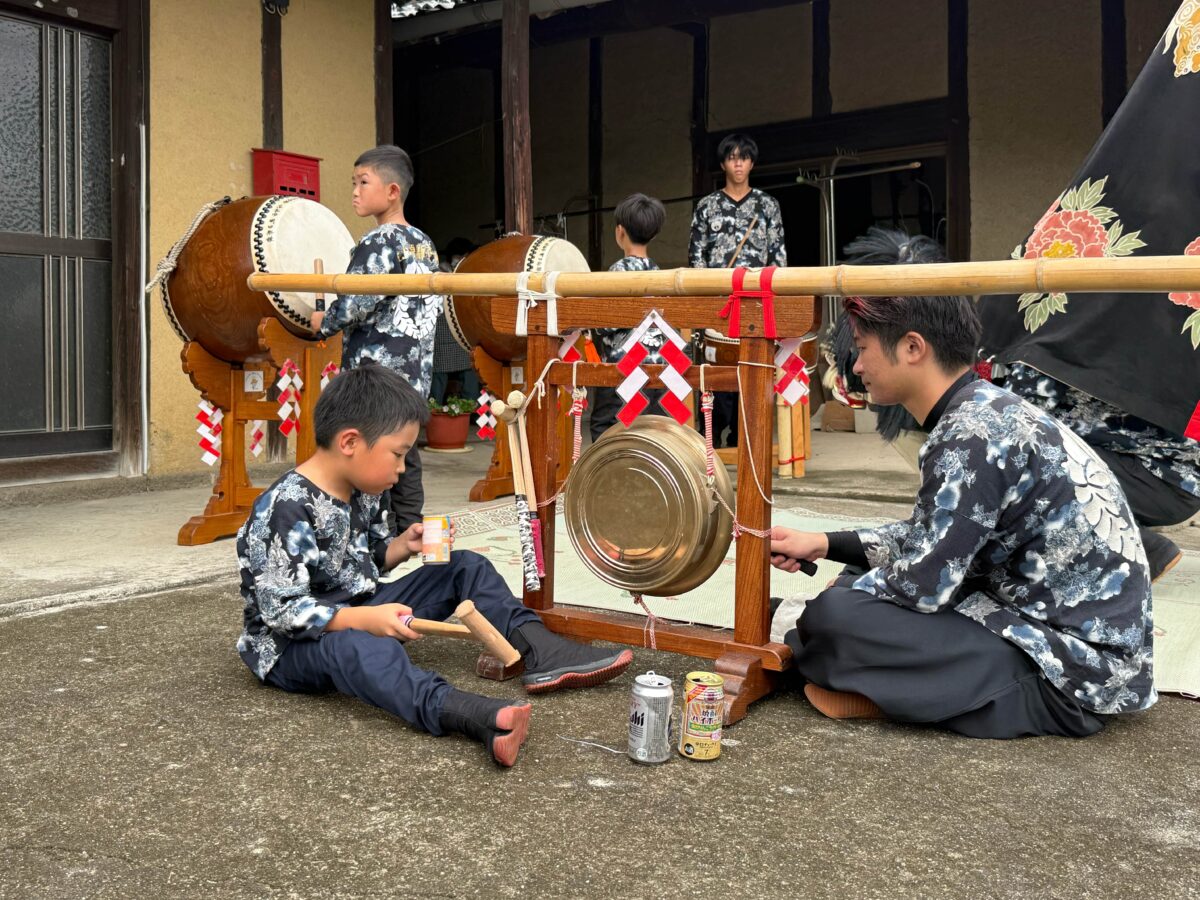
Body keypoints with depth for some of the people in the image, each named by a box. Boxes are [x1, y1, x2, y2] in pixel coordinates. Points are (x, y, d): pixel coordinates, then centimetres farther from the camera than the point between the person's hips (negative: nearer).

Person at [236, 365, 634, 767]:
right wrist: (365, 619, -38)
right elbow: (283, 610, -29)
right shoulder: (287, 508, -25)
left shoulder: (360, 493, 2)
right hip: (292, 644, -9)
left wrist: (404, 545, -3)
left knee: (465, 566, 4)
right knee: (355, 643, -44)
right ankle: (461, 711, -68)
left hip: (358, 613, 9)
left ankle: (542, 651, -14)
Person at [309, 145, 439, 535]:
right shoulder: (425, 244, 13)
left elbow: (352, 304, -18)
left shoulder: (377, 243, -12)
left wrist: (322, 323, 0)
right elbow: (435, 306, 19)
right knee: (406, 469, 13)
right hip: (415, 376, 9)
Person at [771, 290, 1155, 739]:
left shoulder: (973, 433, -23)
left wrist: (832, 600, -4)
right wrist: (824, 545, 13)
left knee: (834, 616, -21)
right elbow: (932, 540, 16)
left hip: (1077, 665, -10)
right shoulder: (986, 408, 7)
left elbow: (923, 584, -22)